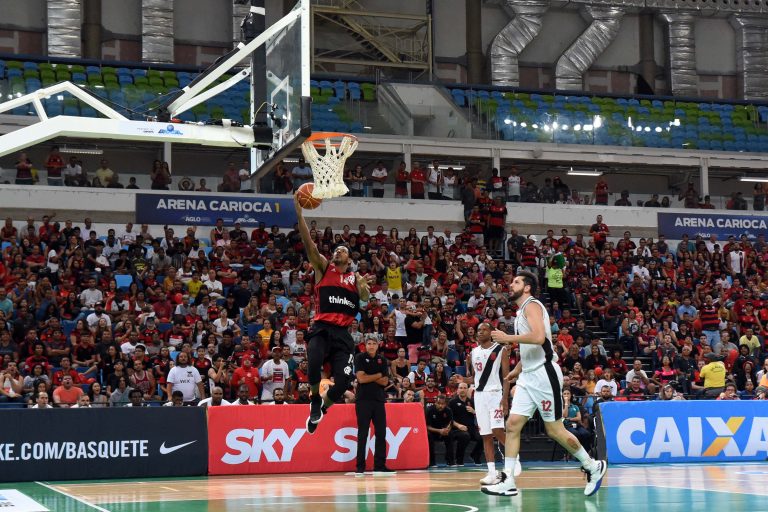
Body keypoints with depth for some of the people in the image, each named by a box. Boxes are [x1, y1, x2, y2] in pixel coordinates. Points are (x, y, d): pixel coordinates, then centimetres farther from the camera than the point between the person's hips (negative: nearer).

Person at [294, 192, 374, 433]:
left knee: (342, 381, -11)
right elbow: (309, 244, 1)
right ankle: (315, 398, -1)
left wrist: (363, 286, -23)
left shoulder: (355, 277, 17)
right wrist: (300, 214, -10)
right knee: (314, 362, -32)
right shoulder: (323, 267, 12)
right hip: (321, 329, -2)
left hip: (343, 334, 2)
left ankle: (321, 409, 21)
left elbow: (366, 297, 0)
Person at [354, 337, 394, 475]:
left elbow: (385, 382, 2)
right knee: (362, 434, -4)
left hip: (379, 400, 4)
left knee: (381, 433, 2)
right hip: (363, 400, -4)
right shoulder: (360, 358, 0)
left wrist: (369, 377, -8)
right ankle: (360, 467, -2)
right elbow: (361, 378, -11)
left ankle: (380, 466, 7)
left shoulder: (382, 360, 10)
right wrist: (378, 375, -3)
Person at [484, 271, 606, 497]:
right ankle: (508, 482, -2)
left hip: (544, 374, -9)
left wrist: (507, 338, -20)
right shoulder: (522, 311, 18)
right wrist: (517, 369, 26)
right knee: (512, 425, -1)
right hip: (529, 377, 9)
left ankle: (593, 467, 16)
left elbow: (538, 337, -27)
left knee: (554, 430, -1)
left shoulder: (532, 305, -10)